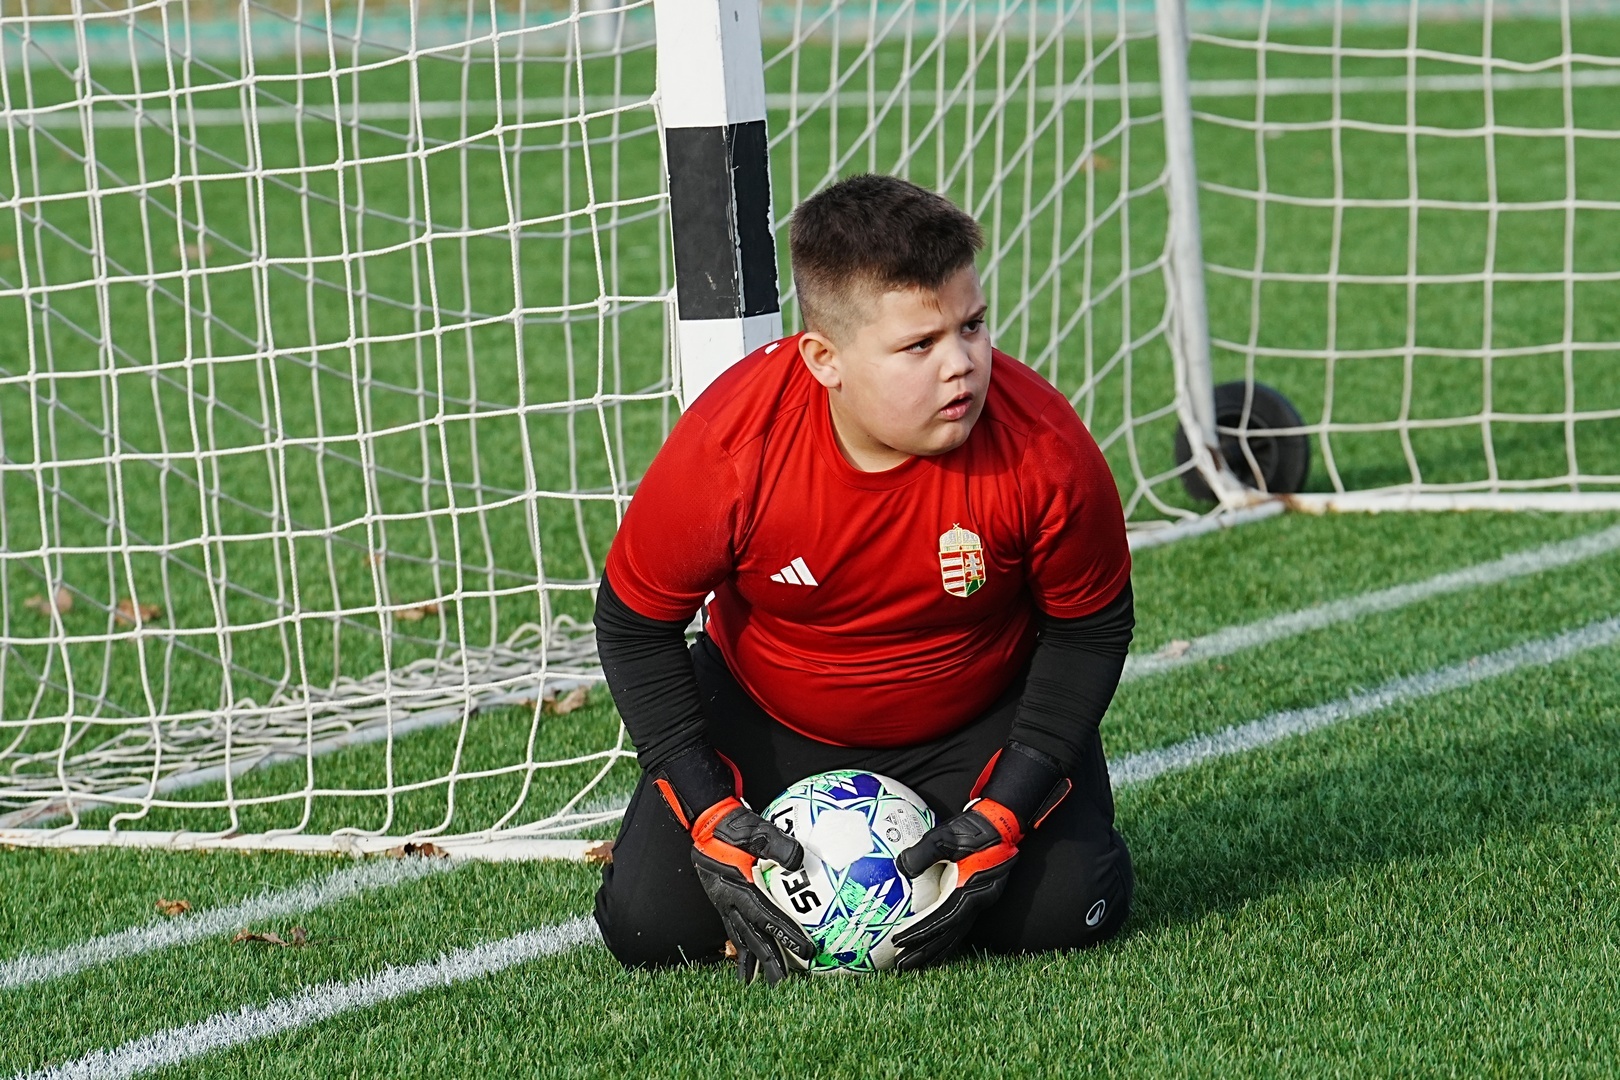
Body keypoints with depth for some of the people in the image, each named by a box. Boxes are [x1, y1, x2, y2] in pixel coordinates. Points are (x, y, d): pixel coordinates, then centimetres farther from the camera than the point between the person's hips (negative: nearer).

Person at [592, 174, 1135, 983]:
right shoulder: (728, 449, -30)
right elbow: (634, 626, -14)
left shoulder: (1042, 447, -29)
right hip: (763, 719, 0)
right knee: (648, 924, -17)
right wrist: (711, 815, -22)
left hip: (976, 723, 0)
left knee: (1060, 912, -23)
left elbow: (1090, 630, -11)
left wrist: (1004, 813, -21)